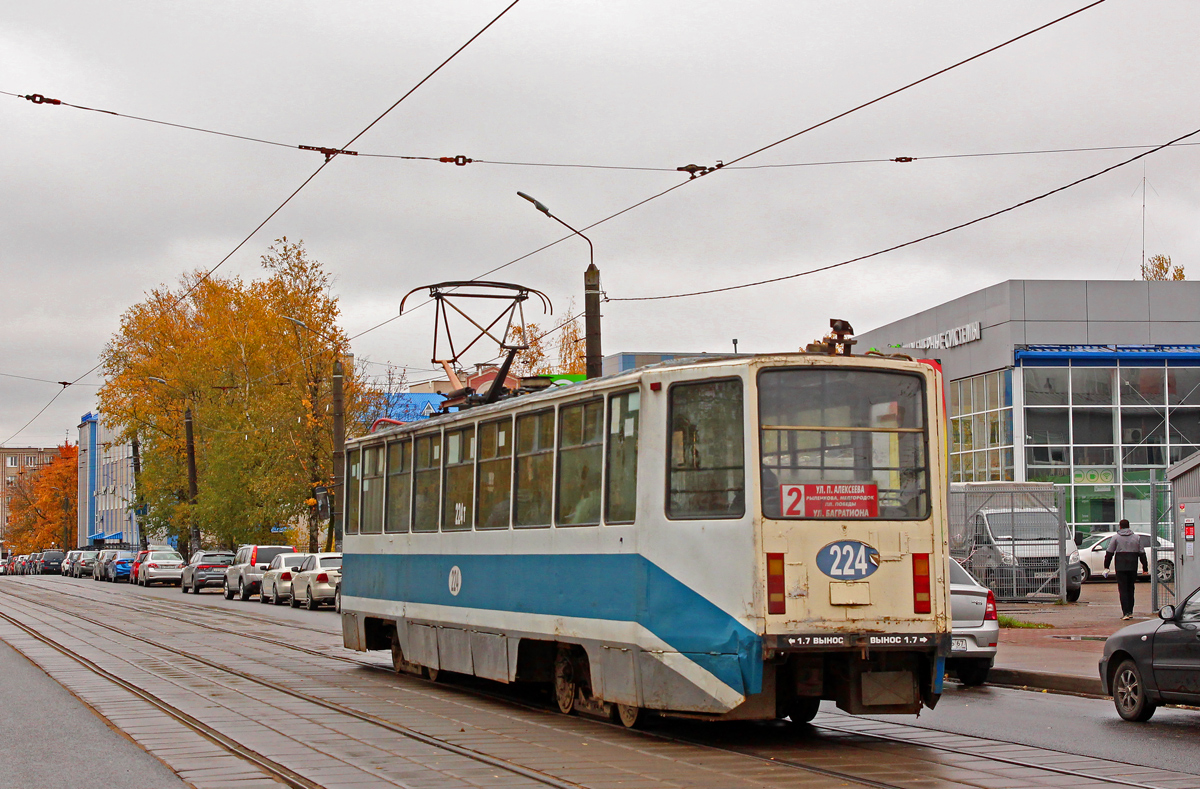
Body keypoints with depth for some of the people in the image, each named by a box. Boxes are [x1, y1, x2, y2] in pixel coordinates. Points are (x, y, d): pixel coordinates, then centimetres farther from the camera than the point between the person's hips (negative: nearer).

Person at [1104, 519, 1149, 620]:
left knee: (1123, 590, -4)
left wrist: (1106, 567, 4)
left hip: (1121, 567, -3)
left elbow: (1109, 553, 0)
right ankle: (1130, 612, 17)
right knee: (1130, 589, 14)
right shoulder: (1137, 538, 10)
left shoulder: (1115, 537, 2)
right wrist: (1145, 567, 12)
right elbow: (1142, 554, 10)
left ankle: (1126, 612, -13)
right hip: (1133, 568, 3)